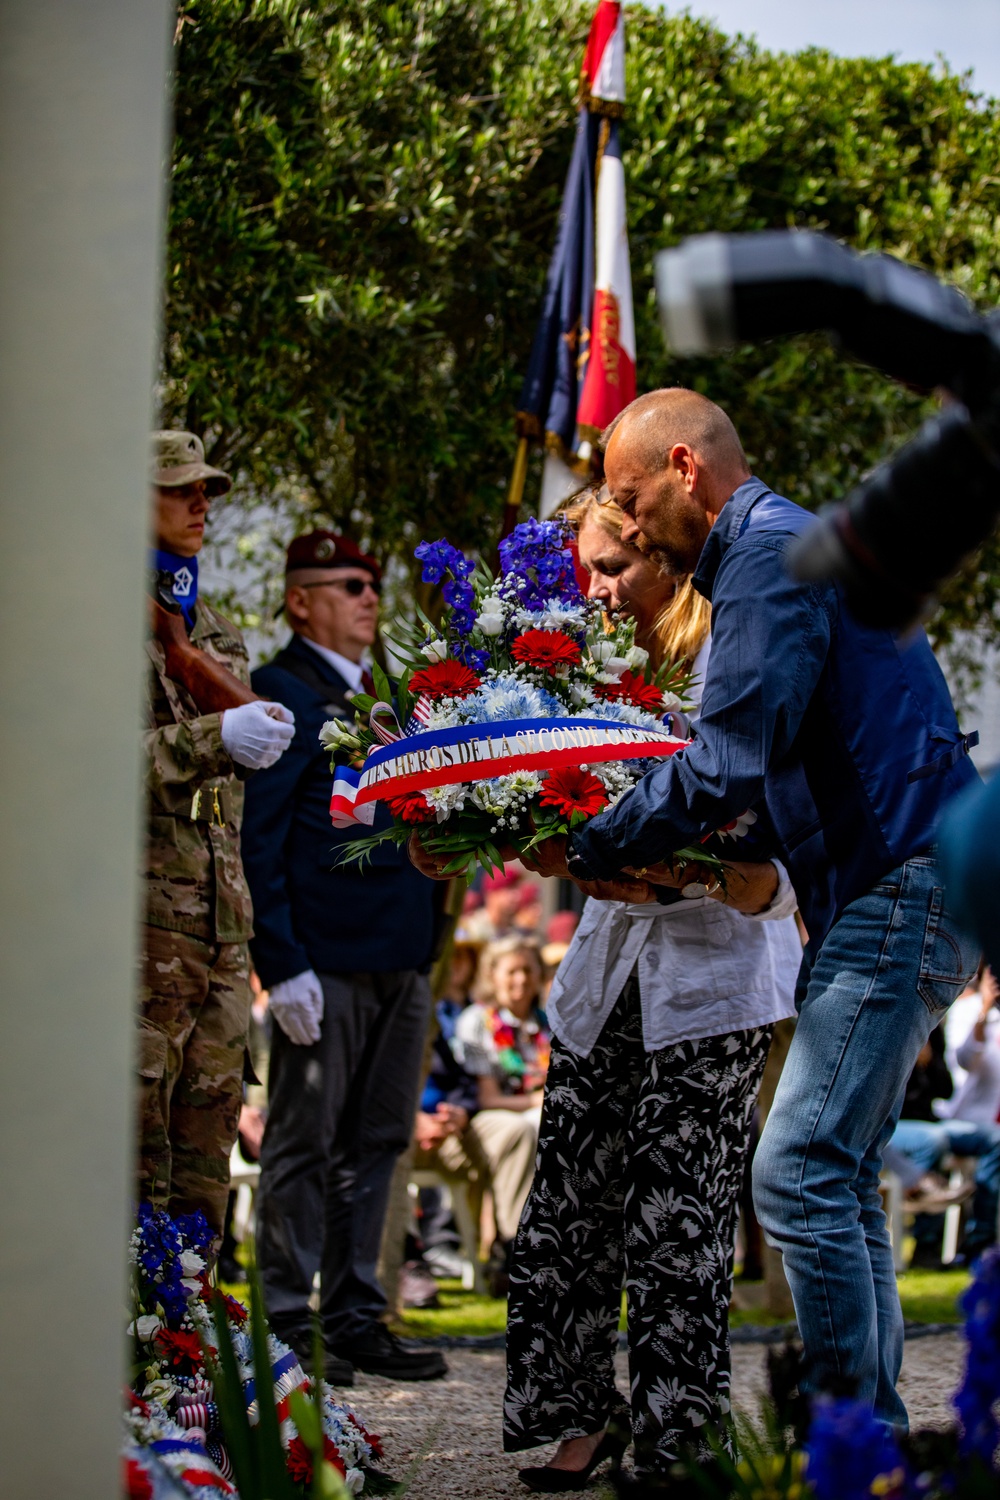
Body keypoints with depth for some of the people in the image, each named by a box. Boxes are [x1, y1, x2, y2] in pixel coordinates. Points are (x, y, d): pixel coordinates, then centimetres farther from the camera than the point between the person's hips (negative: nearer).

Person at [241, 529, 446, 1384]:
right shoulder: (281, 692, -4)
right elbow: (258, 839, -10)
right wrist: (282, 964, -16)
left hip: (402, 960, 7)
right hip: (326, 961, -7)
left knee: (375, 1144, 10)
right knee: (305, 1145, -2)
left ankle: (356, 1319, 16)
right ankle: (289, 1326, 4)